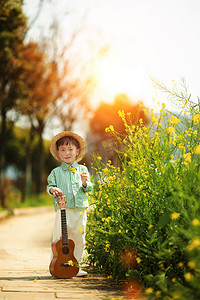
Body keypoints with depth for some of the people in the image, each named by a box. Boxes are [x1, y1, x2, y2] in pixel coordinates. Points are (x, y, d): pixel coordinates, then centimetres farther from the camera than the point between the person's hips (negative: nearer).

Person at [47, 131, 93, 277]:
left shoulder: (82, 169, 10)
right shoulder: (56, 172, 7)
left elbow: (89, 188, 9)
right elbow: (50, 185, 4)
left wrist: (85, 183, -12)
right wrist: (53, 189, -18)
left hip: (80, 209, 2)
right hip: (63, 209, -2)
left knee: (79, 238, 7)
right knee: (58, 238, -4)